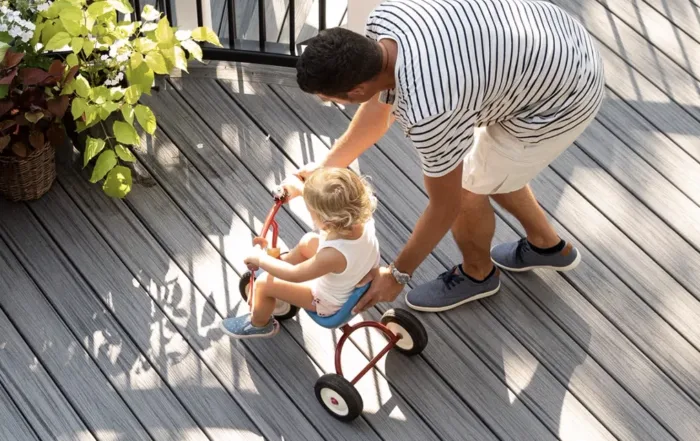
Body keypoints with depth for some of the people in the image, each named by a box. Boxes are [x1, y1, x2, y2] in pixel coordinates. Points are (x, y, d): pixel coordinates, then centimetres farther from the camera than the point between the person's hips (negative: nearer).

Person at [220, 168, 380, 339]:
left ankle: (259, 324, 32)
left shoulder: (335, 255, -46)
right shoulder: (363, 216, -28)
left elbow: (294, 275, -29)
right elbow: (329, 203, -3)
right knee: (308, 241, 21)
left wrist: (259, 258, -15)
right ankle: (284, 262, 49)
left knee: (264, 283, 1)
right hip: (355, 280, 6)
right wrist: (301, 189, 6)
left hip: (330, 301, -6)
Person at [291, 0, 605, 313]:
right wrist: (327, 167, 16)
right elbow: (377, 108, 8)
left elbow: (445, 205, -16)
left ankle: (477, 273, 37)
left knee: (463, 187, 7)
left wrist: (397, 275, -2)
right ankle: (547, 246, 47)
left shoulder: (427, 113, -34)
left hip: (561, 103, -8)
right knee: (488, 165, 26)